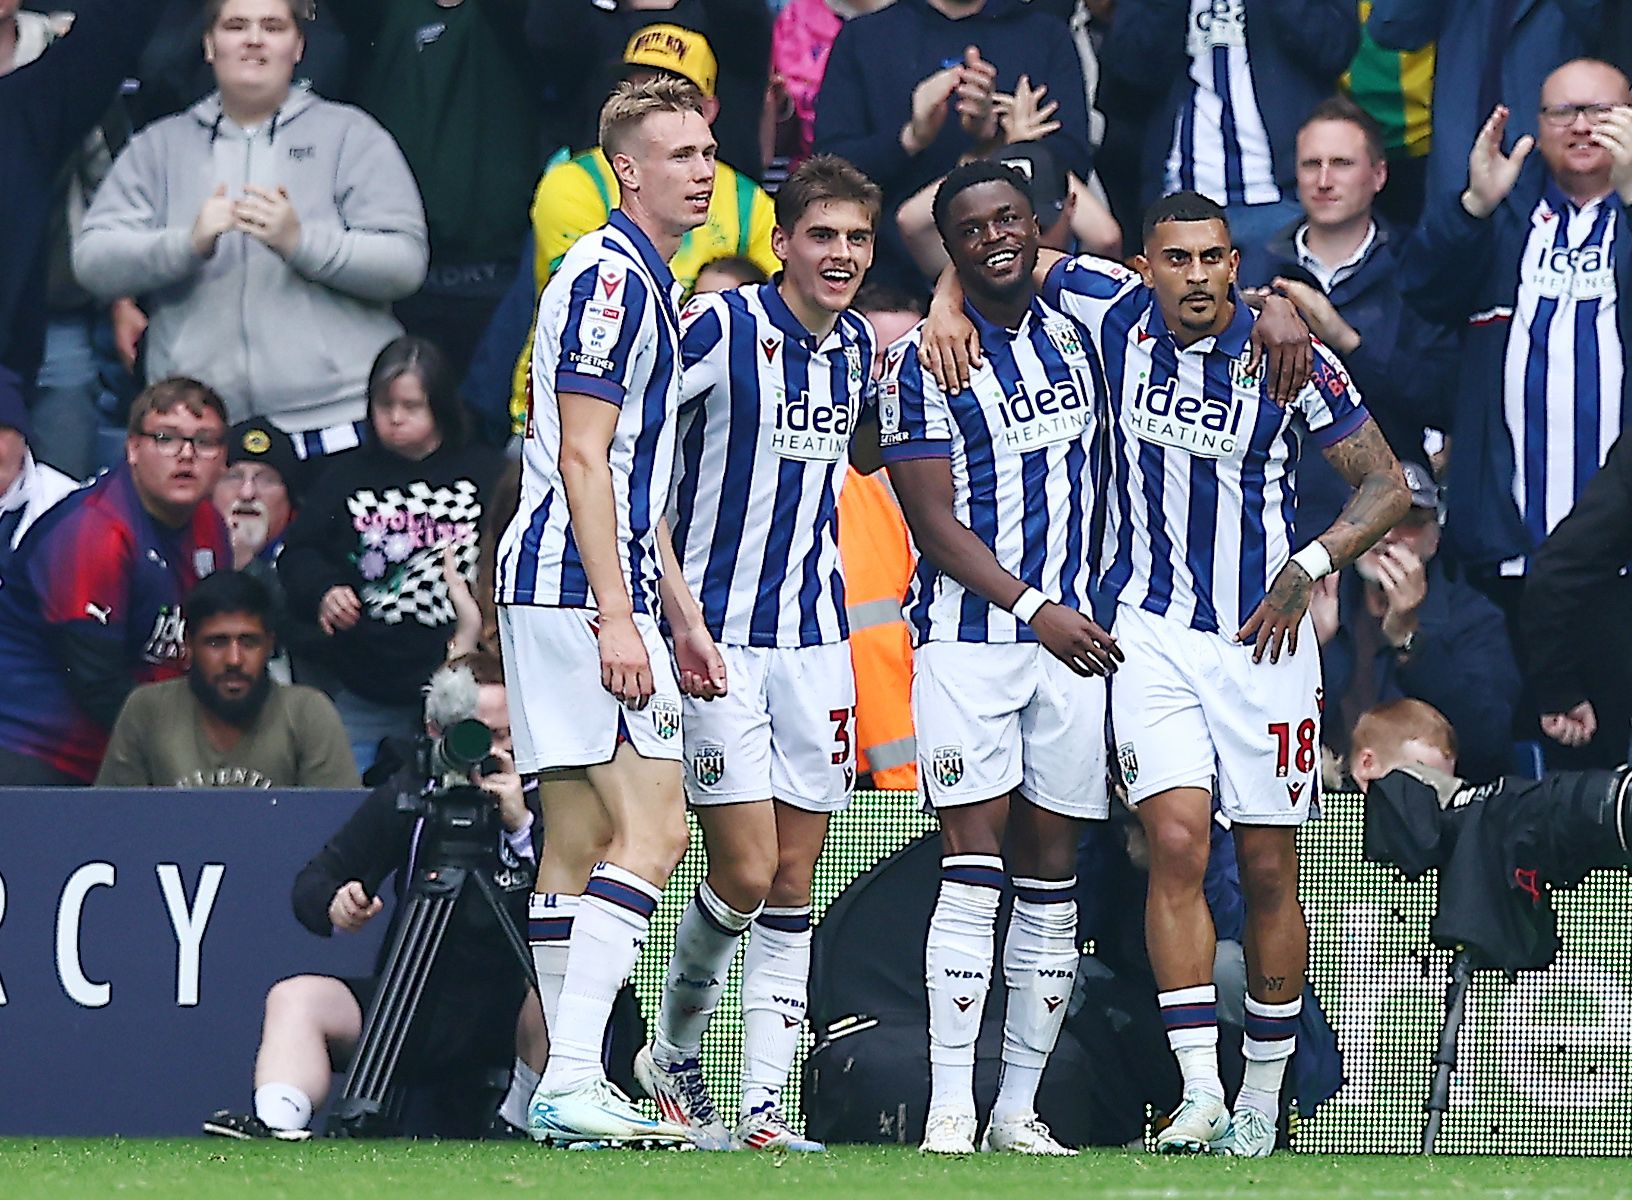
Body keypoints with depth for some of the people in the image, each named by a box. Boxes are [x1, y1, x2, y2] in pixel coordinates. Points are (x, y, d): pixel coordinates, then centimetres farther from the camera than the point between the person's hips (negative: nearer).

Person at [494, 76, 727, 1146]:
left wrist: (682, 616, 26)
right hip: (577, 586, -11)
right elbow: (582, 462, -17)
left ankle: (569, 1088, 9)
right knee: (652, 828, -15)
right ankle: (573, 1078, -22)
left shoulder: (647, 284, 21)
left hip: (599, 594, 11)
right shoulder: (608, 276, -11)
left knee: (581, 841, 8)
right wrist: (616, 616, -21)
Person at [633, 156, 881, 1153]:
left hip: (816, 639, 6)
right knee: (745, 872, -10)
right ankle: (675, 1053, 15)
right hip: (716, 637, -6)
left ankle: (764, 1104, 4)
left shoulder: (856, 344, 6)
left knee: (794, 881, 3)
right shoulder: (717, 330, -12)